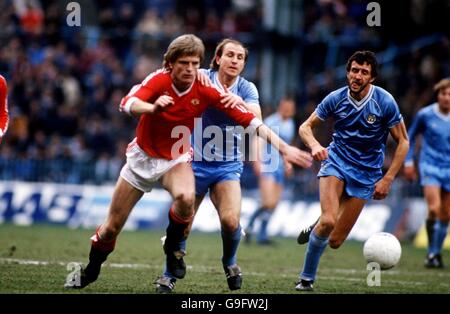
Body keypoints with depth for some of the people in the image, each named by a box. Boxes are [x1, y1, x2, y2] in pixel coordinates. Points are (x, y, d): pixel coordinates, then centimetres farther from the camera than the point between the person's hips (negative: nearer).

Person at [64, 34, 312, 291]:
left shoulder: (206, 91, -18)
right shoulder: (159, 80, -21)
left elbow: (248, 119, -19)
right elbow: (127, 104, -38)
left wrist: (284, 148, -26)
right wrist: (153, 107, -60)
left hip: (176, 159, 0)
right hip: (142, 156, 0)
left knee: (186, 197, -34)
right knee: (112, 227, 4)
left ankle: (173, 245, -5)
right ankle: (90, 271, 32)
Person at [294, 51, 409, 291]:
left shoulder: (385, 102, -11)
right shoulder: (336, 99, -6)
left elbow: (403, 141, -3)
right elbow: (305, 127, 3)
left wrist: (388, 179, -9)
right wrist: (314, 145, -20)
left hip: (366, 173, 0)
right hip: (336, 161, 0)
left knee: (334, 241, -6)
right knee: (328, 221, -25)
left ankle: (316, 226, 30)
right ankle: (307, 277, -7)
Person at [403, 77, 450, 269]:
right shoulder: (425, 115, -4)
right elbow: (411, 136, 10)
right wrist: (408, 161, 6)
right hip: (430, 166, -3)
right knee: (434, 209, -20)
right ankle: (432, 251, -6)